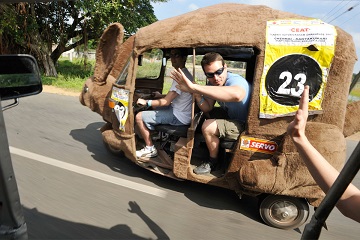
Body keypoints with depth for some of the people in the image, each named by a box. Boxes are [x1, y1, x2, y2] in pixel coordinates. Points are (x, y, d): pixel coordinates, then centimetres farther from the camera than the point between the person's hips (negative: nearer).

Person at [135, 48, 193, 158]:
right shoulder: (184, 73, 10)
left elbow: (166, 102, -21)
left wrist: (146, 102, -9)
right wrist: (161, 96, 13)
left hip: (179, 117, -10)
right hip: (180, 110, 10)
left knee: (139, 117, -9)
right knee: (153, 107, 27)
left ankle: (150, 149, 1)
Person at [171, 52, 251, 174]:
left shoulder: (236, 81, -29)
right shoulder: (212, 84, -5)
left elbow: (236, 95, -55)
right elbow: (207, 108, 2)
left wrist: (194, 87, -57)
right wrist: (197, 95, -21)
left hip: (247, 126, -8)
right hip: (232, 119, 9)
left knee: (208, 126, -20)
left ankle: (213, 161, 4)